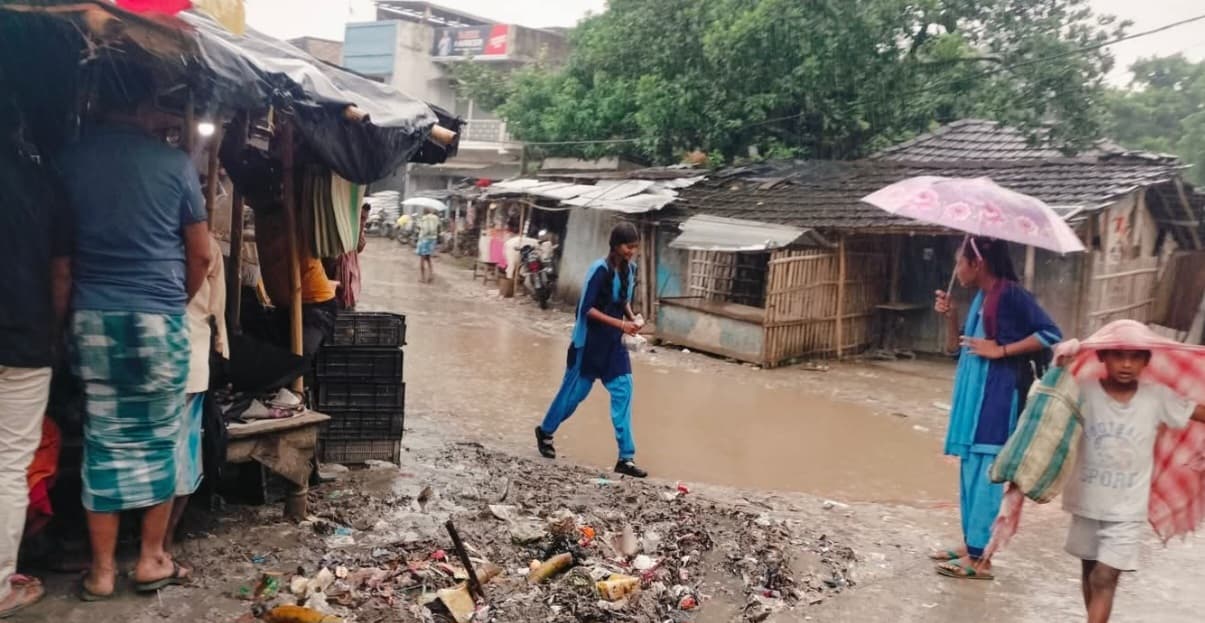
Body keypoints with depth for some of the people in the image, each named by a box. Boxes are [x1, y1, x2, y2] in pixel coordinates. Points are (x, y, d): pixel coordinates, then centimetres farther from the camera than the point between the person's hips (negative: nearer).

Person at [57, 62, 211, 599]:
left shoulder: (71, 158, 2)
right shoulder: (173, 162, -4)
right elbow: (201, 254, 1)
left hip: (93, 318, 3)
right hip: (158, 319, -3)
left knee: (106, 445, 9)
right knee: (158, 442, 9)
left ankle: (102, 570, 18)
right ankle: (151, 560, 19)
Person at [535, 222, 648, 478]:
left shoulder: (630, 269, 2)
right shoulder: (600, 270, -19)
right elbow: (587, 308, -20)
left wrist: (632, 318, -3)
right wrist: (621, 324, -24)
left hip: (614, 341, 6)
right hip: (591, 340, -6)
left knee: (622, 392, -1)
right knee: (575, 390, 9)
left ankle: (626, 458, 3)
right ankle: (545, 431, 35)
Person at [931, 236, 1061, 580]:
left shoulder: (1011, 294, -12)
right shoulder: (981, 297, 13)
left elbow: (1051, 334, -17)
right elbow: (958, 346, 17)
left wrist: (1001, 351, -18)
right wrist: (950, 315, 3)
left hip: (998, 396, -9)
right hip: (975, 395, 9)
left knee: (985, 473, -6)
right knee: (970, 470, 14)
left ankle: (980, 558, 1)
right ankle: (970, 544, 25)